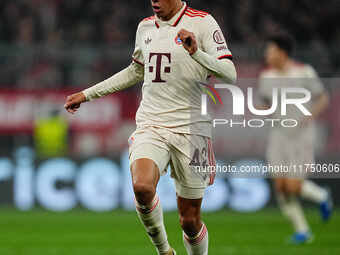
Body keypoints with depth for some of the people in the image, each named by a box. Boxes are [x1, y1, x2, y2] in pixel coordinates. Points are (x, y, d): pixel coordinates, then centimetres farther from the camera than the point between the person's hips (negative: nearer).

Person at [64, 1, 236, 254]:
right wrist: (87, 94, 32)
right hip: (150, 126, 3)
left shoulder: (202, 23, -4)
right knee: (142, 186, -27)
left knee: (189, 220, 0)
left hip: (190, 128, -3)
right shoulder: (145, 27, 12)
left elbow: (230, 75, -11)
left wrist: (196, 53, -28)